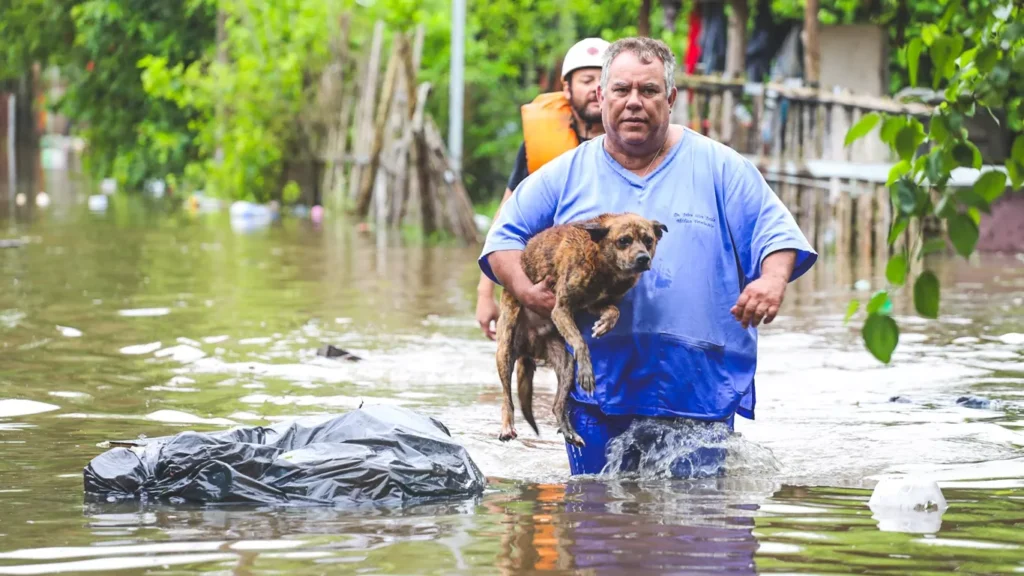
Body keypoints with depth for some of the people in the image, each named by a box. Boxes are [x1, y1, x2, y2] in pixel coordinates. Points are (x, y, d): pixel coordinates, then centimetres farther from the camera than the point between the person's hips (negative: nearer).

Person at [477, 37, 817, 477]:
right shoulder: (564, 176, 11)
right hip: (596, 390, 2)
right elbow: (505, 238, 14)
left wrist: (773, 281, -19)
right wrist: (526, 292, -6)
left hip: (698, 390, -1)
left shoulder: (719, 168, 7)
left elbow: (775, 233, 3)